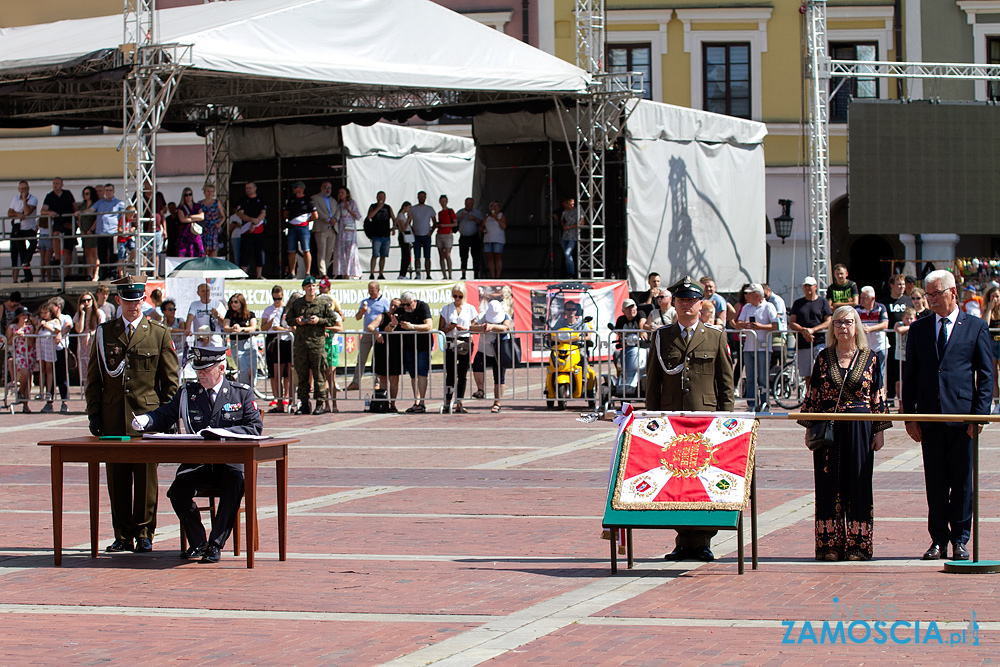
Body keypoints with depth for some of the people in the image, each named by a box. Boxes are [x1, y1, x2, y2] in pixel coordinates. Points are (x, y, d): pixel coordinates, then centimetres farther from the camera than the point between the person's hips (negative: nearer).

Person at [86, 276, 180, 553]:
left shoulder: (159, 333, 6)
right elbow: (94, 377, 11)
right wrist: (94, 413, 3)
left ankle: (144, 533, 7)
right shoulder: (104, 333, 10)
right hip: (113, 418, 2)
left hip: (147, 415, -2)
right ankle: (123, 535, 10)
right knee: (117, 478, 3)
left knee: (146, 476, -1)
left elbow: (170, 378, 6)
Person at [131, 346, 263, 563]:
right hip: (196, 463, 2)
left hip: (230, 462, -2)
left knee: (234, 484, -36)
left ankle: (215, 544, -26)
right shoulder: (187, 392, 16)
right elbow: (164, 416, 12)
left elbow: (255, 428, -1)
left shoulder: (242, 393, 8)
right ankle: (197, 543, -5)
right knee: (178, 490, -27)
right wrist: (145, 421, -11)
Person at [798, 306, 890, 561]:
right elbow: (813, 395, 8)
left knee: (858, 484, 0)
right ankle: (830, 545, 6)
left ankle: (857, 545, 5)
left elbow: (878, 397, 4)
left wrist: (879, 430, 0)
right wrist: (809, 428, 4)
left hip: (859, 428, -1)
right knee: (829, 485, 1)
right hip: (828, 429, 1)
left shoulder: (869, 358, 3)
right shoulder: (824, 358, 6)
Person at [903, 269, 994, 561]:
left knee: (962, 482, 3)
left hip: (962, 416, -2)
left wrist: (979, 413, -7)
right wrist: (910, 415, 3)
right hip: (929, 417, 2)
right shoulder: (918, 329, 11)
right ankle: (938, 540, 12)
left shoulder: (976, 327, 3)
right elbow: (910, 375, 12)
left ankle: (960, 540, 12)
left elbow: (986, 375, 2)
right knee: (935, 482, 5)